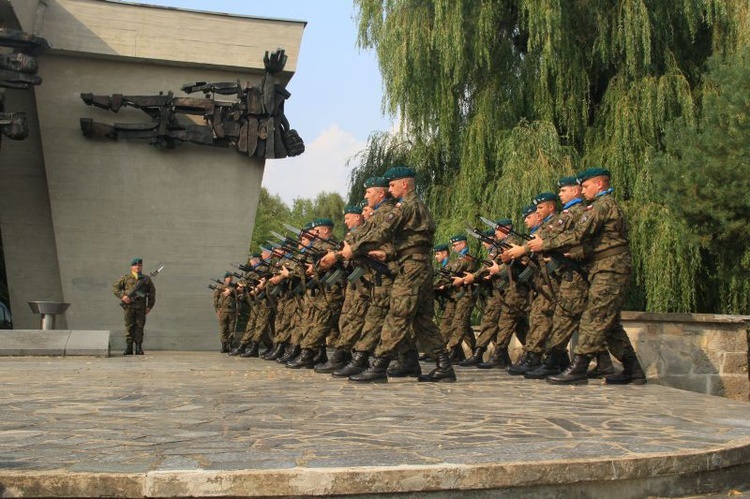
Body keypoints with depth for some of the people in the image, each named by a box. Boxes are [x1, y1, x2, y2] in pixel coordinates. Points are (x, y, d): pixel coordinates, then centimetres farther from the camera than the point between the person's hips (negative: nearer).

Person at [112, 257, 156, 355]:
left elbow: (152, 292, 13)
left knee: (139, 327, 2)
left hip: (141, 307, 1)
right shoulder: (125, 278, 6)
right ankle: (129, 348, 4)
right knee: (129, 327, 0)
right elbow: (115, 287, 4)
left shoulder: (146, 279, 10)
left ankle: (139, 348, 7)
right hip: (129, 306, -1)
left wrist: (149, 306, 7)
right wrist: (122, 296, -11)